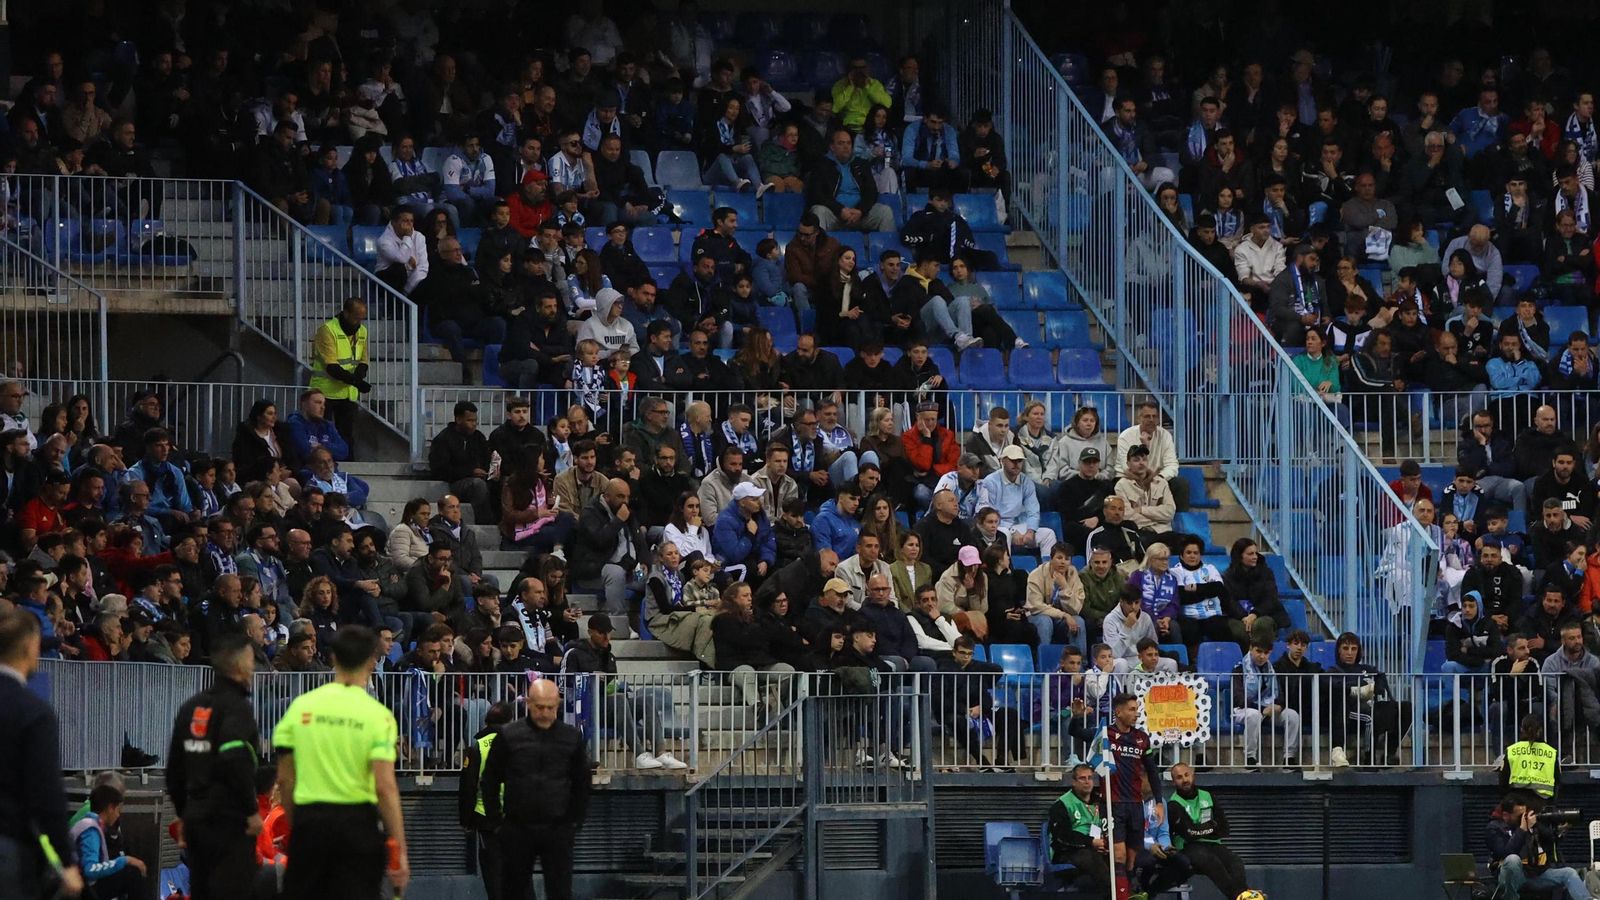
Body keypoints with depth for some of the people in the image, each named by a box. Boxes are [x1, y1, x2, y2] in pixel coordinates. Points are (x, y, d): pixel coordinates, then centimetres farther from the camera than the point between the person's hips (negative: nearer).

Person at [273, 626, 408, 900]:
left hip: (309, 819, 3)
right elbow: (385, 788, -14)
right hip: (357, 823, -3)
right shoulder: (377, 715, -7)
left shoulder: (301, 706, 2)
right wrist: (399, 851, -11)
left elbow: (285, 779, 5)